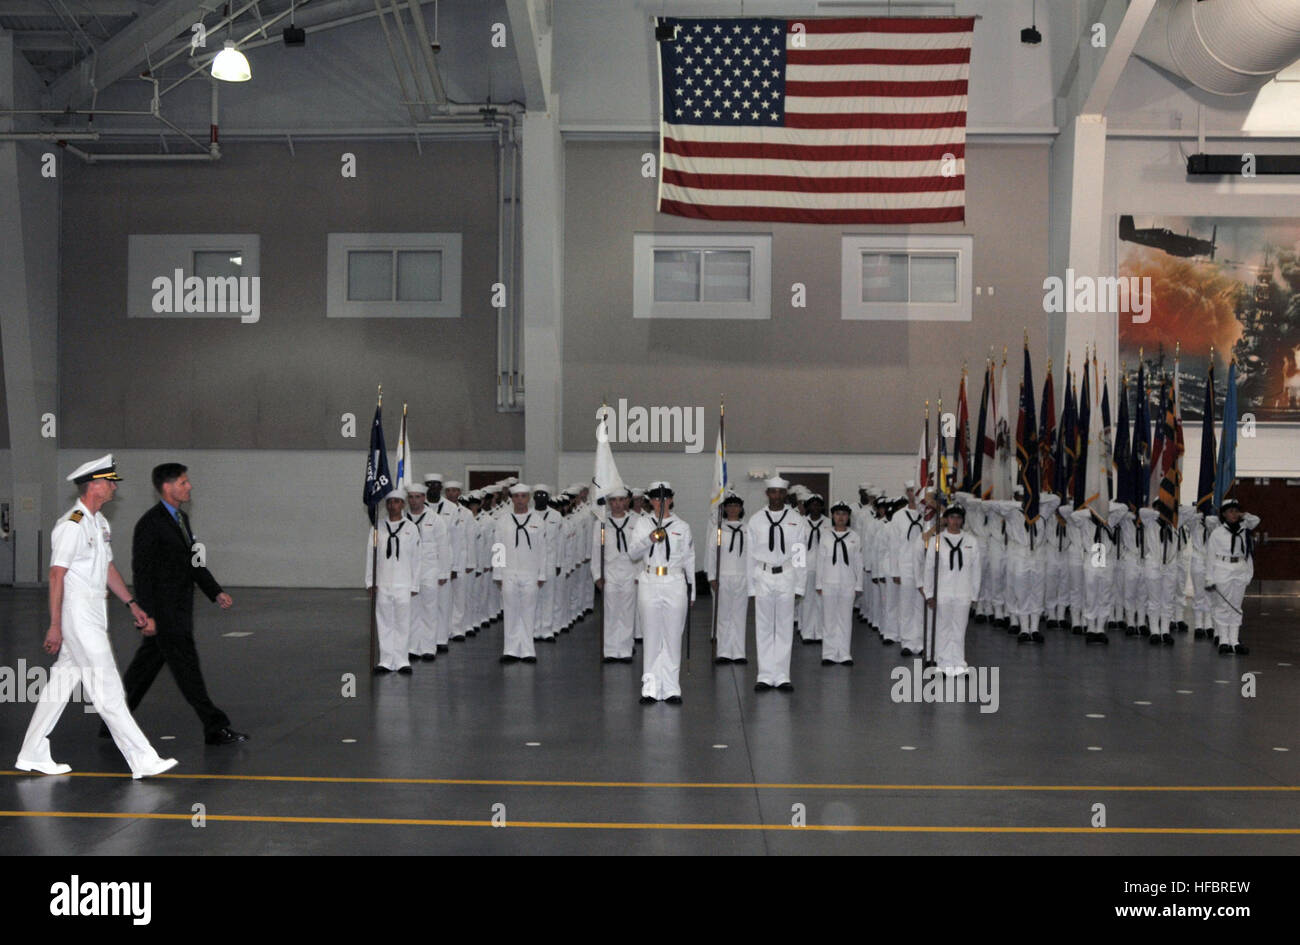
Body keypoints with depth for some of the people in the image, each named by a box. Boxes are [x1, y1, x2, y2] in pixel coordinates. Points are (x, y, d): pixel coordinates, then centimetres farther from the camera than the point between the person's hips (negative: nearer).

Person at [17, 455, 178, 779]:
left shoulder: (100, 522, 14)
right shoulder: (71, 525, -15)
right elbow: (56, 575, -16)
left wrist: (133, 605, 17)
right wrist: (55, 625, -17)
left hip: (95, 613, 10)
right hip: (77, 615, -9)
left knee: (61, 683, 14)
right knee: (107, 690, -7)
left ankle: (33, 755, 24)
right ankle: (142, 761, -6)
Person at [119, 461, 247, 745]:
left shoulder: (182, 519, 14)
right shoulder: (150, 524, -13)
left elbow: (194, 562, 19)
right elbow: (142, 573, -15)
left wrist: (216, 592, 11)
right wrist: (149, 616, -18)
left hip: (179, 611, 9)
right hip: (163, 612, -9)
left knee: (145, 666, 15)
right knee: (186, 667, -4)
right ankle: (215, 728, 0)